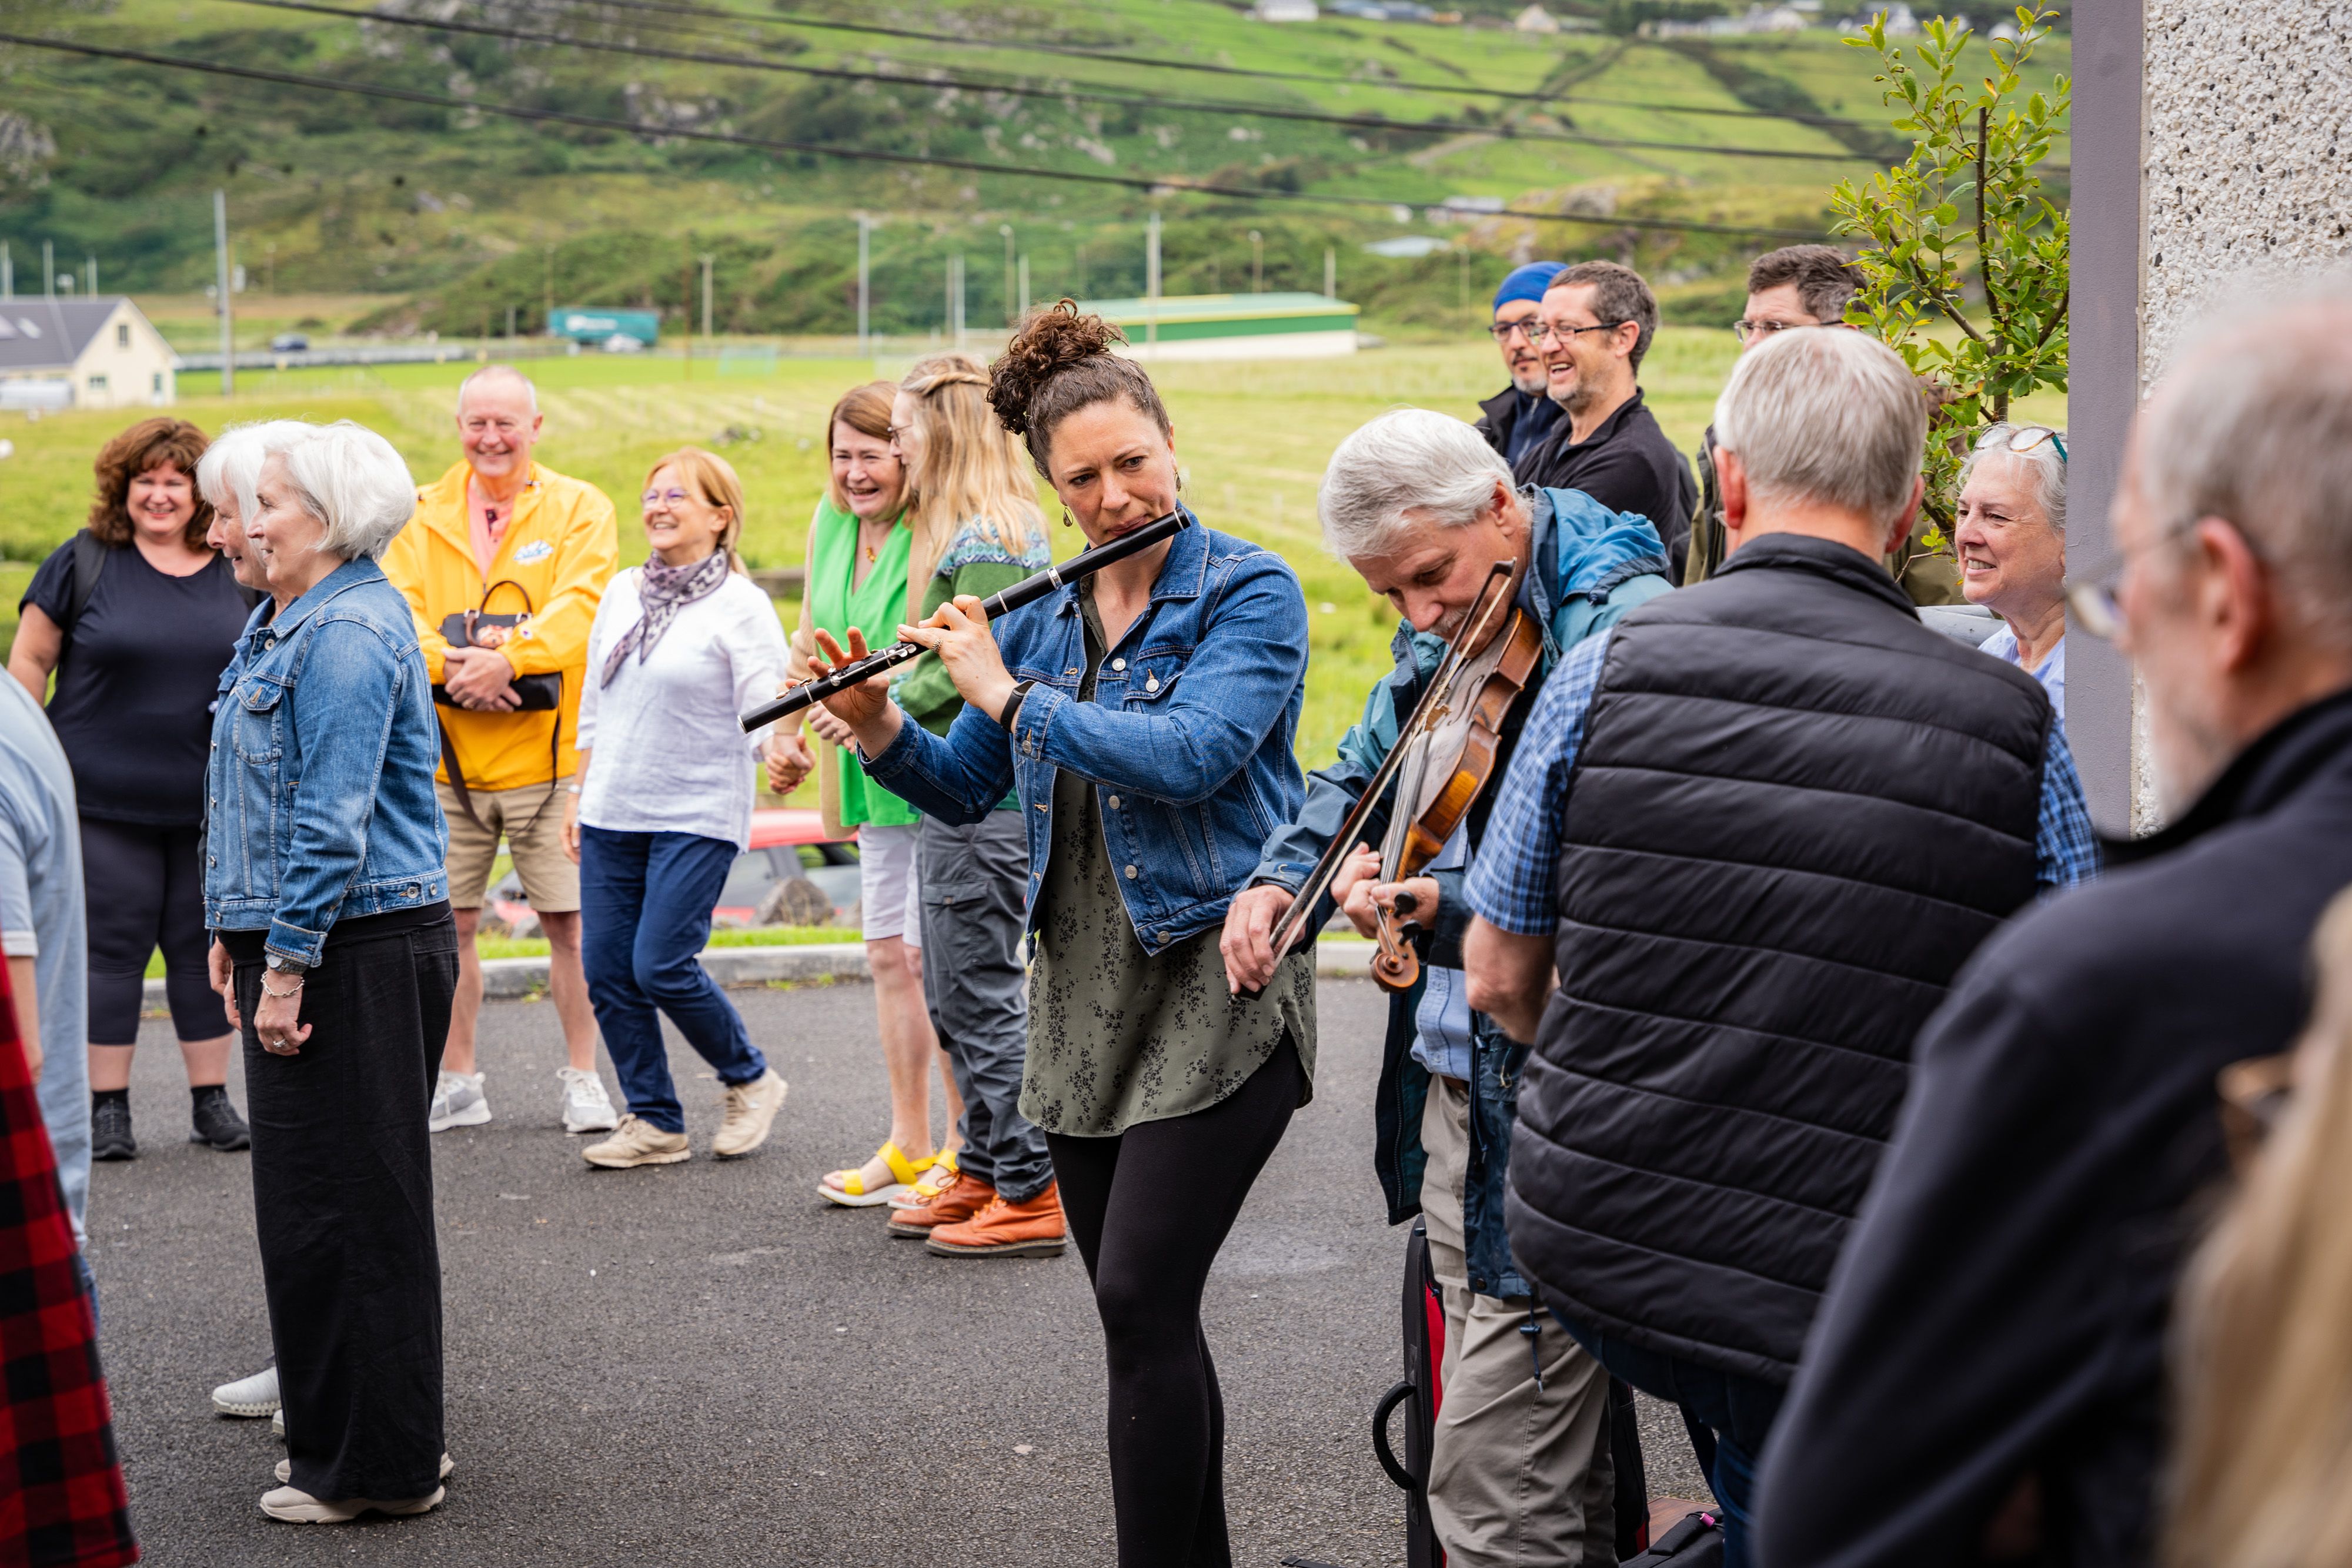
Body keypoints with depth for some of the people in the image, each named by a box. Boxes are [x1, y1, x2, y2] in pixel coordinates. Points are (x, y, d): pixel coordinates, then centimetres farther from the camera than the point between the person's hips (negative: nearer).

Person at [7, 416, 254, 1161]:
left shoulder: (236, 574, 7)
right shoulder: (84, 562, -1)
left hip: (210, 805, 3)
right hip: (107, 800, -2)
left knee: (204, 946, 8)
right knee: (113, 944, 1)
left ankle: (212, 1100, 17)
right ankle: (107, 1107, 9)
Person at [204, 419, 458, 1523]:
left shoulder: (349, 633, -17)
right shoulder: (301, 624, 16)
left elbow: (333, 818, -22)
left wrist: (288, 963, -21)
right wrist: (242, 931, 22)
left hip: (355, 953, -10)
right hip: (309, 944, 10)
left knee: (346, 1203, -3)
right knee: (316, 1194, 15)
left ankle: (375, 1466, 5)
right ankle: (343, 1434, 25)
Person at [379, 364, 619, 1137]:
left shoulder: (580, 509, 1)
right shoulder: (422, 515, 8)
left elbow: (580, 608, -12)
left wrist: (509, 659, -25)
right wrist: (450, 664, -19)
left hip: (548, 751, -2)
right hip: (447, 755, 2)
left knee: (568, 922, 1)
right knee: (448, 923, 7)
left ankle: (581, 1077, 14)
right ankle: (456, 1082, 19)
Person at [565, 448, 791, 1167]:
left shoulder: (740, 606, -7)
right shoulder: (623, 592, 12)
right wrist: (578, 792, 19)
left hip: (697, 817, -6)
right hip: (612, 812, 6)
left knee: (662, 966, -11)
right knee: (608, 970, 2)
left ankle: (750, 1081, 13)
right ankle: (654, 1122, 13)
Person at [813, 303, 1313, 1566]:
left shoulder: (1249, 593, -7)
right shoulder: (1043, 619, 11)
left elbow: (1188, 754, -23)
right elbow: (961, 790, 15)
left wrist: (1007, 694, -16)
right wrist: (879, 729, -5)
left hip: (1213, 980, -6)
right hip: (1080, 987, 6)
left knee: (1141, 1299, -13)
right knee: (1145, 1314, 11)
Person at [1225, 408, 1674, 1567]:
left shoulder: (1618, 626, -17)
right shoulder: (1448, 635, 12)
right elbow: (1364, 771, 28)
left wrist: (1444, 907, -35)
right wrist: (1281, 873, 9)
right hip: (1450, 1084, 9)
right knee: (1559, 1468, 19)